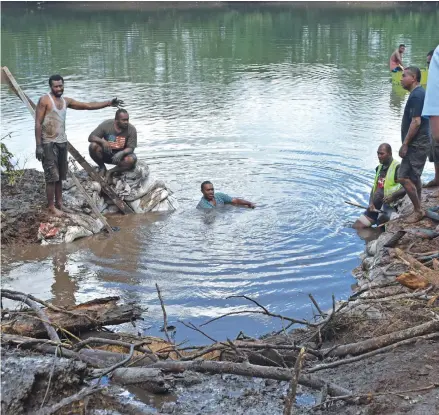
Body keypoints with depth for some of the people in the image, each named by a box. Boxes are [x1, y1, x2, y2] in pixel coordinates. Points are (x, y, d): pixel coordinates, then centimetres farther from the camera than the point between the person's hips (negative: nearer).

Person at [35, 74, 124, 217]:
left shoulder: (66, 101, 11)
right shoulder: (44, 100, -9)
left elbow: (88, 105, 13)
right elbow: (38, 123, -12)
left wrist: (109, 103, 7)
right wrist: (38, 146, -17)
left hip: (62, 142, 7)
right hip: (48, 144, -7)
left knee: (60, 176, 13)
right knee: (52, 176, -4)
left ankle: (59, 202, 22)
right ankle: (51, 206, 5)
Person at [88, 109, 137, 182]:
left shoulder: (131, 129, -16)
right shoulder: (106, 125, -15)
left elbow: (130, 148, -17)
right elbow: (91, 137, -15)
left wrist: (121, 153, -39)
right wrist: (102, 141, -36)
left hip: (121, 154, 0)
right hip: (106, 154, 1)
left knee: (132, 160, -34)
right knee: (93, 146, -29)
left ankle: (111, 171, -12)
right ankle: (102, 167, -3)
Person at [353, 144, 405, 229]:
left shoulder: (397, 168, -11)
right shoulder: (379, 168, 16)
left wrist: (393, 196, -29)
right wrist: (371, 203, 3)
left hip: (389, 206, -8)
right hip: (375, 206, 8)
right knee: (357, 226, 1)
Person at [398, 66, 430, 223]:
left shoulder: (416, 95, -17)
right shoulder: (419, 93, 15)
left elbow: (416, 122, -23)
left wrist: (405, 144, -20)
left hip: (416, 145, -11)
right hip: (419, 144, 11)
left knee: (403, 177, -11)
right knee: (414, 177, 16)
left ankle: (418, 211, -2)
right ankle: (418, 209, 24)